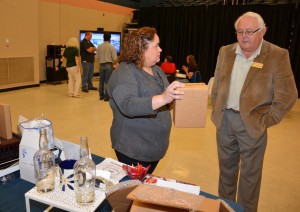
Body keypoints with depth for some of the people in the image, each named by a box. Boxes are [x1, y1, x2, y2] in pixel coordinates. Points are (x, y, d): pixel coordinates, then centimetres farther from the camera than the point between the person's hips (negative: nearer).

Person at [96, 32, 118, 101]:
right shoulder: (112, 47, -10)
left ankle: (101, 95, 23)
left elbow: (97, 57, 3)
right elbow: (115, 58, -12)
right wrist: (113, 62, 8)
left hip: (101, 65, 4)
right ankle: (106, 96, 3)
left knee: (101, 81, 14)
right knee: (107, 81, 1)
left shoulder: (99, 46, 0)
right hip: (109, 65, -3)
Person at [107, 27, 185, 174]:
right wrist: (163, 98, -47)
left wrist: (175, 97, -4)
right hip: (133, 150, -7)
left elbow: (167, 98, 17)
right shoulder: (124, 73, -19)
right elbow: (128, 105, -35)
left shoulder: (156, 69, 7)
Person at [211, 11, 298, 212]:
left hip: (252, 124, -4)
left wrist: (266, 121, -10)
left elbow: (287, 96, -9)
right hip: (224, 120, 4)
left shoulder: (278, 55, -9)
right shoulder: (226, 52, 4)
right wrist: (217, 111, 7)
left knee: (250, 173, 10)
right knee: (226, 167, 19)